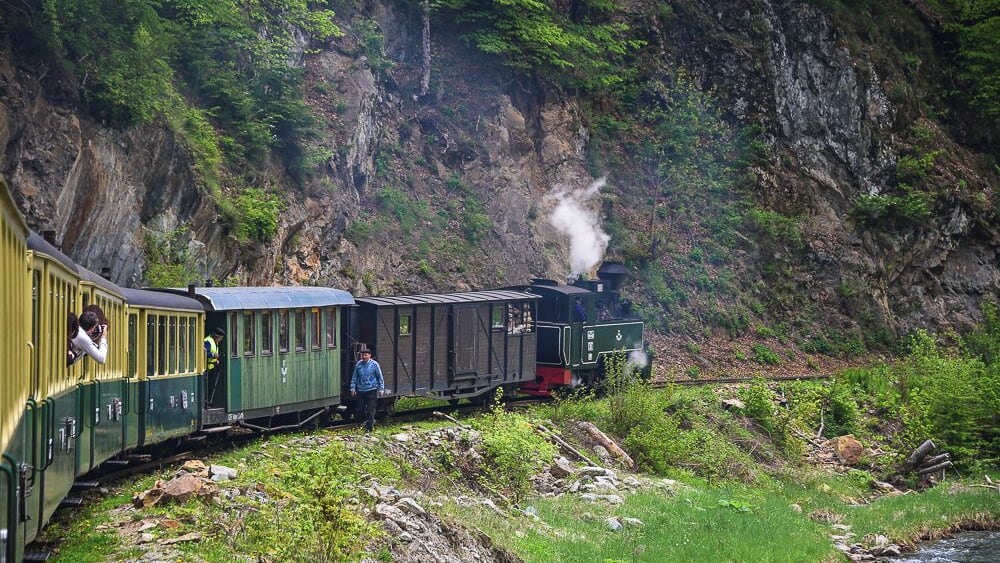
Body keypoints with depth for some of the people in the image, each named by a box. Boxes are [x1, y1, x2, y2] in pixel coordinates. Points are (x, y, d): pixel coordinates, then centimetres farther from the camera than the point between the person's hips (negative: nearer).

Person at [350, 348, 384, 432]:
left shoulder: (374, 364, -3)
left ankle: (369, 427, 1)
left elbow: (380, 377, 2)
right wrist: (353, 388, 9)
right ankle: (371, 421, 30)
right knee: (362, 409, 7)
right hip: (361, 390, 4)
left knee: (370, 409, -6)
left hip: (372, 390, -4)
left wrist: (381, 389, 0)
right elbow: (354, 377, 13)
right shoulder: (358, 364, 5)